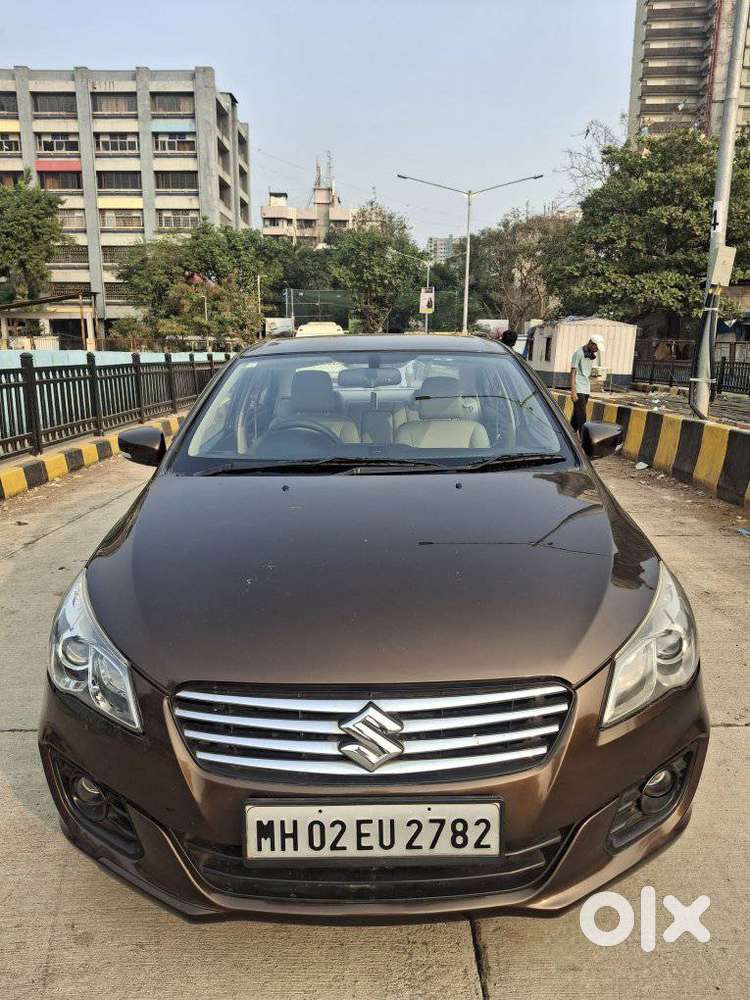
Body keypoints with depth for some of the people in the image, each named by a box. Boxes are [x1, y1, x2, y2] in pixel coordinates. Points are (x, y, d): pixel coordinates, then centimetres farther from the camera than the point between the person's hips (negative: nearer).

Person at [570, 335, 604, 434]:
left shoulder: (592, 355, 14)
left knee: (576, 417, 9)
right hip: (579, 390, -7)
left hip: (586, 390, 7)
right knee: (582, 418, -10)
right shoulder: (578, 353, -9)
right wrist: (573, 391, -18)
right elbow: (573, 372, -12)